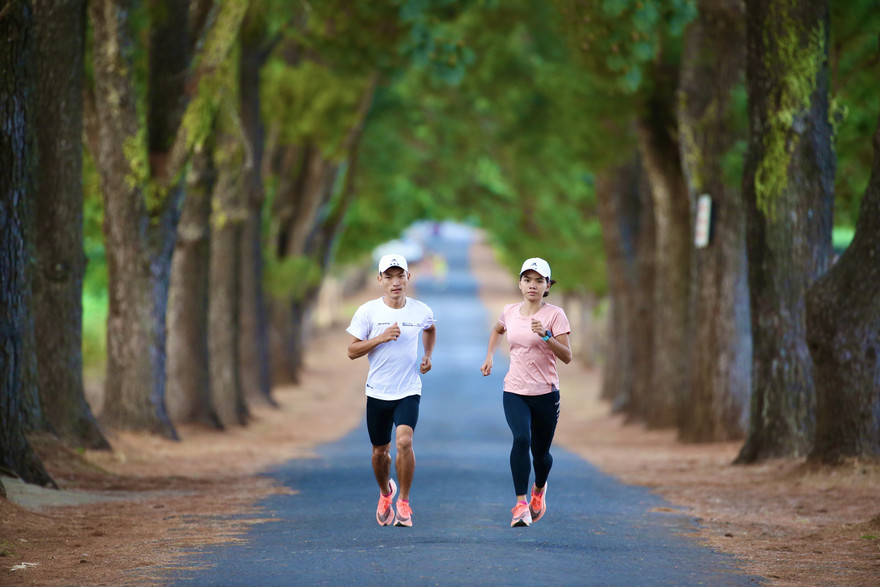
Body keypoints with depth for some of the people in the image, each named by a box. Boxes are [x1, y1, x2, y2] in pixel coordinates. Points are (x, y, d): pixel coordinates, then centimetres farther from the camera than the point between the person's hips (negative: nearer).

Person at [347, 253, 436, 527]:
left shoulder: (421, 311, 1)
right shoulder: (368, 311, -6)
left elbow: (430, 329, 25)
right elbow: (352, 351, -5)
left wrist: (428, 355, 10)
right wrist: (381, 338, -18)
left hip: (409, 391, 0)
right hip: (378, 392, 1)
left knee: (404, 441, -22)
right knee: (380, 450, 11)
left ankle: (404, 502, -6)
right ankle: (385, 493, 42)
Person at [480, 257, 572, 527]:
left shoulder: (555, 315, -6)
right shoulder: (510, 312, 6)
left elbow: (567, 357, -13)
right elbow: (497, 330, 31)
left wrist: (546, 335, -26)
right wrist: (489, 356, 17)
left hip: (545, 393, -2)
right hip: (514, 392, 2)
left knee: (540, 452, 8)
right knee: (521, 439, -23)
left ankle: (539, 488, 43)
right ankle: (521, 505, -23)